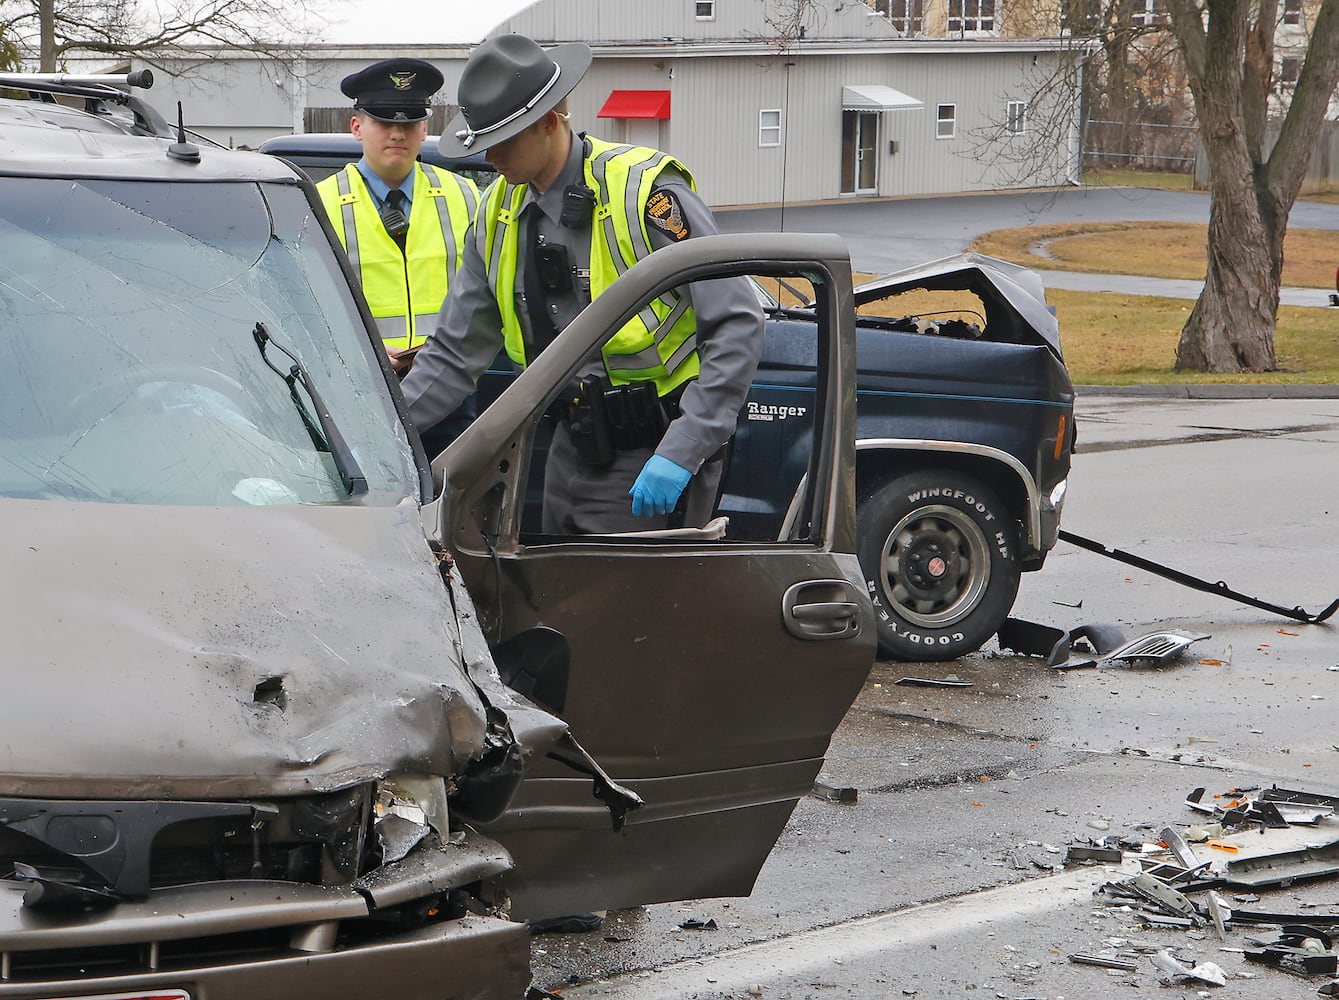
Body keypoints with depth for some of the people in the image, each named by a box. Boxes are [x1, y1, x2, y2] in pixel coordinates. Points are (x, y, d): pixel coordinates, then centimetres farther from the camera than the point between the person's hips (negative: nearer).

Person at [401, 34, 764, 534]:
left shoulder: (645, 192, -16)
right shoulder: (497, 216, 6)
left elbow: (736, 326, -18)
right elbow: (454, 356, 13)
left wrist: (680, 454, -23)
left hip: (654, 466, -7)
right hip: (571, 452, 7)